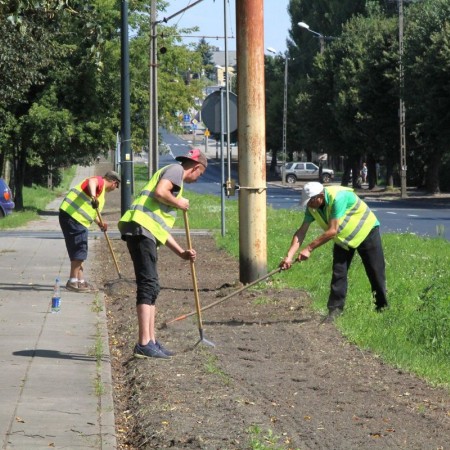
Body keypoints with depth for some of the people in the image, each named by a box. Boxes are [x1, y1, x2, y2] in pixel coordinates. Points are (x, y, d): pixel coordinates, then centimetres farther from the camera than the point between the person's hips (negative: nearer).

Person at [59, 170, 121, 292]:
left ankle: (80, 281, 22)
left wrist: (100, 223, 16)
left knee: (80, 251, 15)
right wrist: (93, 196, -50)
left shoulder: (102, 193, 26)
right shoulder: (100, 181, -6)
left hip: (80, 221, 11)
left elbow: (92, 212, 33)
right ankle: (73, 281, -10)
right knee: (79, 250, -11)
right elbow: (92, 182, -32)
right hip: (71, 216, -11)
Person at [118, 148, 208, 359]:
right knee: (148, 285, -13)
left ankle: (150, 342, 16)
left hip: (146, 232, 10)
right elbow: (160, 192, -19)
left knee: (151, 288, 12)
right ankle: (144, 344, -17)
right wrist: (179, 203, -2)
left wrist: (181, 252, 27)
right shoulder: (175, 169, 2)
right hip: (140, 227, -10)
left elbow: (161, 227, 30)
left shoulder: (176, 179, 30)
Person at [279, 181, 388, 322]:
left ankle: (382, 307, 16)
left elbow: (332, 231, -37)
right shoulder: (312, 207, -15)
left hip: (366, 232, -6)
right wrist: (289, 256, -27)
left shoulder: (338, 198, -38)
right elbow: (301, 232, -16)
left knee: (376, 272, 2)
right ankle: (335, 309, 1)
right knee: (338, 273, -3)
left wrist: (309, 248, -35)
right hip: (344, 238, 6)